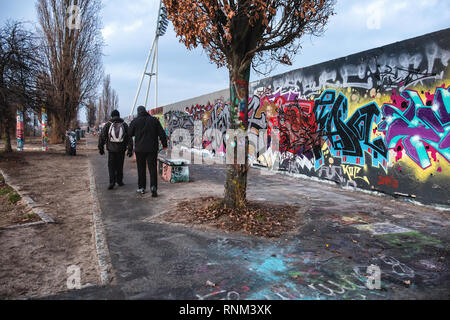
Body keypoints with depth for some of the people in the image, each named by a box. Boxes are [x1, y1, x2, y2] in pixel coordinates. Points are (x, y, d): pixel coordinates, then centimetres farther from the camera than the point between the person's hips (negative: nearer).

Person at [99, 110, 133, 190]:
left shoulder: (107, 125, 0)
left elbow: (102, 137, 1)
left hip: (111, 149, -1)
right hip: (121, 150, 1)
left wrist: (101, 148, 9)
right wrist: (130, 149, 1)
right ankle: (119, 181, 21)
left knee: (111, 166, 5)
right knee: (120, 166, 14)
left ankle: (112, 183, -6)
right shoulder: (124, 125, 2)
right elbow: (129, 137, -1)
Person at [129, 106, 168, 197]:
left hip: (140, 149, -1)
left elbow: (129, 135, 4)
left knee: (141, 169, 10)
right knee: (153, 168, 1)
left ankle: (141, 188, 16)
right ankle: (153, 186, -15)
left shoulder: (135, 122, -1)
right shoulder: (154, 120, 3)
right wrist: (164, 144, 9)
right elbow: (162, 133, 2)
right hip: (152, 148, 1)